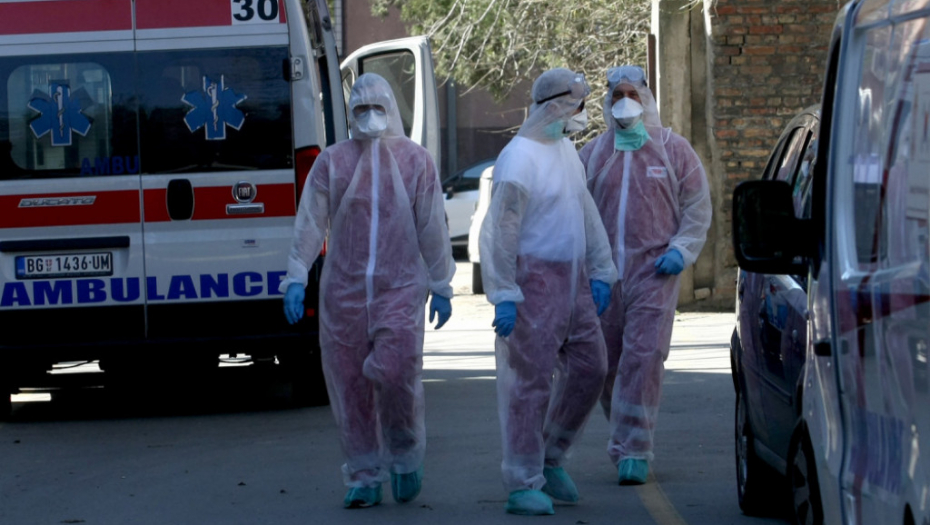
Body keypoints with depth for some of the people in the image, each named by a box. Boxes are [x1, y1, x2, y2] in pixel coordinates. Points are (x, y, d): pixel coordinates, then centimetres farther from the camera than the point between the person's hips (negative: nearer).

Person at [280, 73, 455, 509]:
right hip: (343, 289, 1)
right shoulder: (332, 162, 6)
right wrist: (296, 279, -5)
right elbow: (309, 224, 3)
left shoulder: (416, 161, 6)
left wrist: (440, 286, 8)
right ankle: (364, 477, 11)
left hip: (399, 288, -1)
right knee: (349, 383, 1)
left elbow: (432, 228, 8)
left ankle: (405, 455, 9)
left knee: (395, 372, -17)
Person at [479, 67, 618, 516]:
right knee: (530, 381, -6)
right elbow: (500, 231, -17)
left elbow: (587, 214, 21)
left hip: (572, 279, 9)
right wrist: (504, 296, -21)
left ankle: (550, 459, 23)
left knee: (589, 367, 8)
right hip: (534, 280, -9)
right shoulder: (520, 158, -15)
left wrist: (599, 272, 16)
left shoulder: (566, 150, 13)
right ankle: (523, 486, -3)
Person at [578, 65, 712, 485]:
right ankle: (624, 441, 22)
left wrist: (681, 249, -7)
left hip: (654, 272, -3)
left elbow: (698, 207, 7)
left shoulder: (673, 150, 6)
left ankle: (634, 452, -12)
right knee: (606, 363, 4)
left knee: (644, 357, -13)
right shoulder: (592, 155, 13)